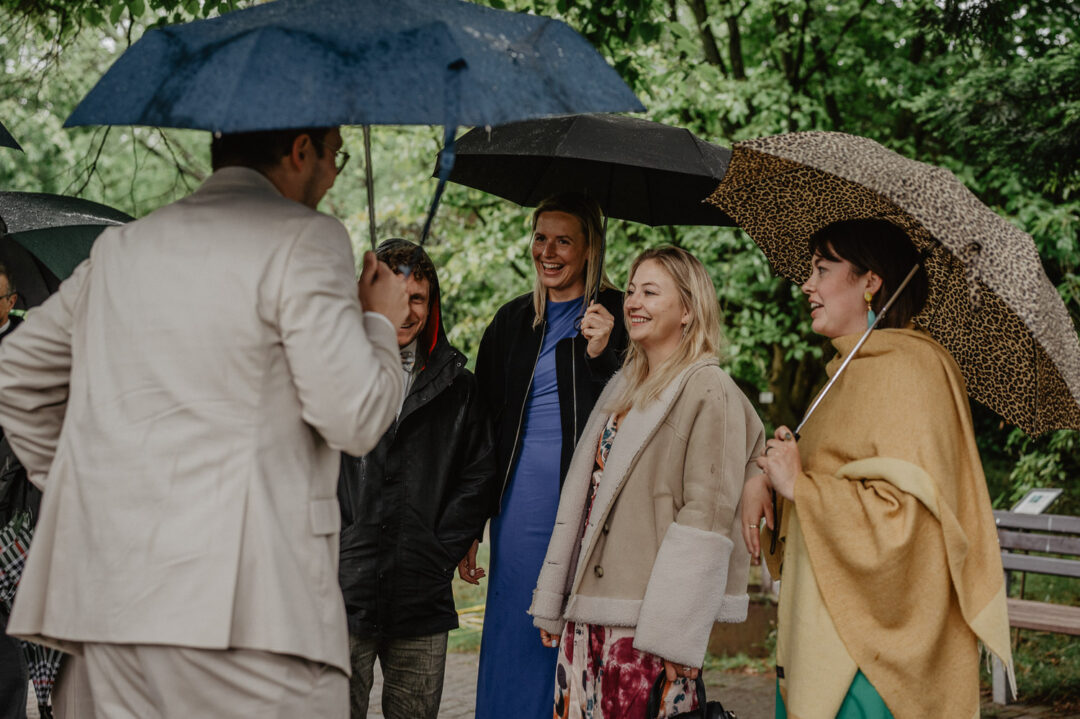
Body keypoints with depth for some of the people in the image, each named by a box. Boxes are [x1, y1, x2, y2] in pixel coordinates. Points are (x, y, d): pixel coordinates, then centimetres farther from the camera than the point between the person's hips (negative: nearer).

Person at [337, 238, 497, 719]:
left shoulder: (456, 385, 11)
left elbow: (479, 475, 10)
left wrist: (441, 552, 0)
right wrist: (331, 549, -7)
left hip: (422, 602, 3)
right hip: (343, 596, -2)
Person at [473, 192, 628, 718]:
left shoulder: (616, 316, 1)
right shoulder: (512, 321, 14)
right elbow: (482, 421, 17)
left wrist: (600, 356, -18)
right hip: (519, 506, 4)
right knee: (513, 642, 6)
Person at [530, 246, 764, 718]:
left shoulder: (708, 391, -6)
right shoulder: (623, 387, 18)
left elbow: (708, 516, -13)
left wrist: (678, 633, -17)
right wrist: (552, 604, 16)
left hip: (648, 623, -7)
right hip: (586, 612, 7)